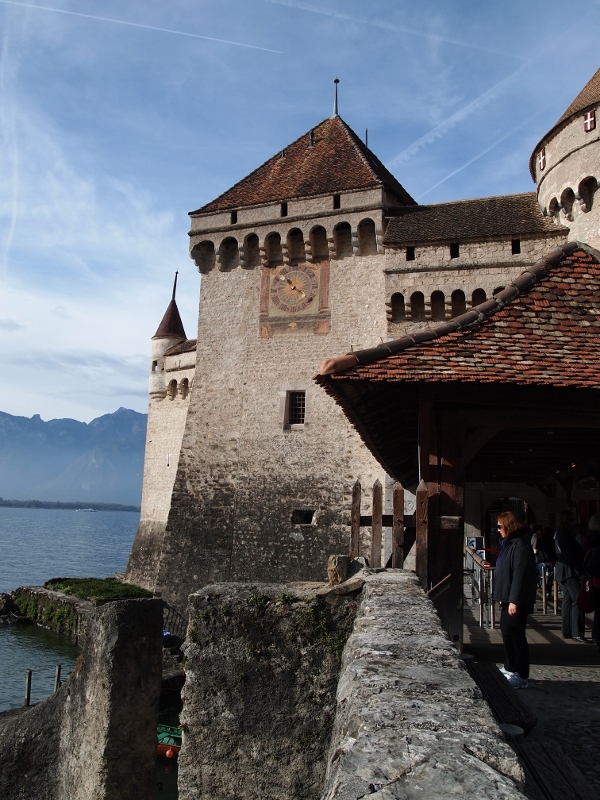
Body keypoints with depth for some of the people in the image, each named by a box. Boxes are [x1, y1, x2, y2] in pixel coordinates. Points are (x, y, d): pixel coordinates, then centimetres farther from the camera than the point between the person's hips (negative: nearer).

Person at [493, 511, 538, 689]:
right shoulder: (509, 544, 14)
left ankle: (522, 677, 3)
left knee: (516, 636, -5)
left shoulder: (520, 546, -17)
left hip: (516, 601, -10)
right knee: (507, 633, 17)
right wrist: (503, 598, 19)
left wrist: (514, 600, -24)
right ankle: (510, 669, 30)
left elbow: (520, 575, -23)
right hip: (508, 598, 10)